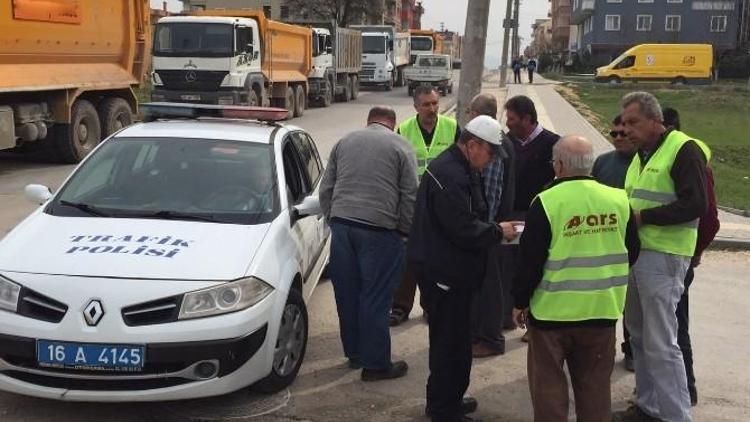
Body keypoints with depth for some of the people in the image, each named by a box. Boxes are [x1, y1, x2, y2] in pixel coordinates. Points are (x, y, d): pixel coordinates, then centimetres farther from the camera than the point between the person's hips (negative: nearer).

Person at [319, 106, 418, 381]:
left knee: (347, 294, 13)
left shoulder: (344, 142, 15)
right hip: (379, 229, -4)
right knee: (375, 299, 2)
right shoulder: (400, 146, 3)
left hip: (341, 224, 4)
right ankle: (375, 363, 8)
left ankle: (354, 353, 26)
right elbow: (410, 196, -2)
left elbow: (326, 189, 14)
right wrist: (405, 231, 8)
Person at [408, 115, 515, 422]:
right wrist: (498, 233, -12)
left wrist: (491, 228, 10)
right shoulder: (450, 176, -23)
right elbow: (465, 230, -26)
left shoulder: (450, 167, 13)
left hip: (442, 269, 11)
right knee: (452, 343, -2)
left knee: (449, 339, 21)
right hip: (445, 273, -11)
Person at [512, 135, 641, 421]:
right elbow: (632, 253, 8)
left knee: (549, 384, 10)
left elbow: (530, 261, -12)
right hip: (602, 309, 4)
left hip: (552, 310, -4)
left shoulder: (546, 203, -14)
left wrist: (520, 301, 1)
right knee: (595, 385, 16)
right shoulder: (619, 200, -2)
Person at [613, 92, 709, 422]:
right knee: (639, 336, 14)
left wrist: (642, 217, -17)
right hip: (635, 251, 9)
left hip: (663, 257, -9)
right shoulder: (642, 154, 17)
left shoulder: (684, 150, -11)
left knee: (660, 342, -6)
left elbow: (695, 205, -19)